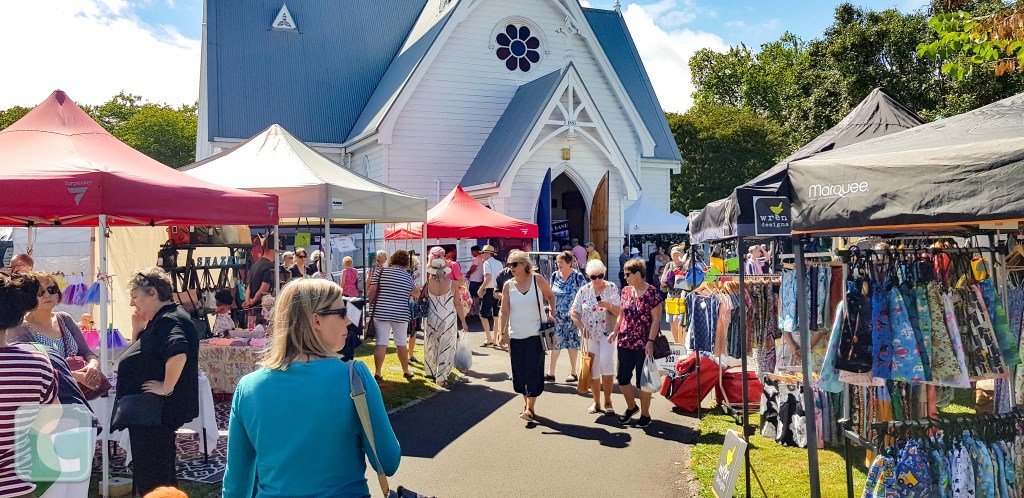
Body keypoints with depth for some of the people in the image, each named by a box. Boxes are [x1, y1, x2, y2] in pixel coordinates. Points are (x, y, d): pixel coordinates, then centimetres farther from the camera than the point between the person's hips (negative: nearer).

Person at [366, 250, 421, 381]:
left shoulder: (381, 271, -2)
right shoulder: (408, 276, 3)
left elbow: (372, 291, -5)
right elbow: (416, 294, 16)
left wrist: (372, 302, 12)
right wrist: (418, 288, 38)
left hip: (381, 312, -1)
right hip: (401, 314, 1)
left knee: (381, 343, 1)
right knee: (402, 344, 12)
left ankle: (377, 373, 2)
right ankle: (406, 371, 22)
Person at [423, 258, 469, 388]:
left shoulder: (428, 284, -6)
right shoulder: (452, 284, -8)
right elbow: (458, 304, -4)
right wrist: (463, 322, 4)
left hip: (431, 319, 2)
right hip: (449, 320, -2)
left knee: (431, 346, 20)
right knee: (446, 348, 6)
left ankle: (431, 371, 33)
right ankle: (441, 378, 4)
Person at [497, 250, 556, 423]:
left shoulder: (537, 280, -5)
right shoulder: (508, 285, 1)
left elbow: (550, 296, 12)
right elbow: (504, 312, 1)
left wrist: (551, 313, 5)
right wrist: (502, 332, -5)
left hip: (536, 334, -3)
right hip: (516, 336, 3)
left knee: (533, 371, -7)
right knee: (519, 372, 7)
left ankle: (530, 408, -2)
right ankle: (527, 403, 24)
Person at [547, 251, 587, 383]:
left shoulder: (577, 276, -8)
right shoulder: (555, 275, 5)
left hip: (572, 316, -4)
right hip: (557, 316, 4)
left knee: (572, 342, 5)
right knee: (555, 342, 2)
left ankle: (573, 373, 16)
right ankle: (551, 373, 6)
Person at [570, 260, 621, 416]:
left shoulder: (611, 288, -4)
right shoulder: (584, 290, 1)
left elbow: (619, 312, -7)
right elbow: (574, 312, 5)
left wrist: (608, 305, -26)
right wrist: (581, 327, -8)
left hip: (607, 334, -2)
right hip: (589, 335, 2)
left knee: (606, 365, -15)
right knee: (592, 369, 6)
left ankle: (608, 402, -2)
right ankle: (596, 403, 21)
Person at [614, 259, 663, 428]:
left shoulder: (652, 293, -12)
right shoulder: (626, 291, 7)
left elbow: (656, 320, -12)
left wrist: (650, 341, -18)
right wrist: (616, 331, 6)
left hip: (643, 345, -6)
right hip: (625, 343, 6)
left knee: (642, 382, 3)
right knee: (622, 379, 9)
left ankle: (645, 415, 19)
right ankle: (631, 406, 33)